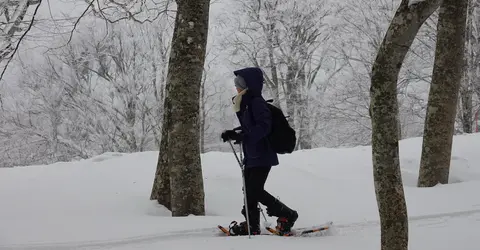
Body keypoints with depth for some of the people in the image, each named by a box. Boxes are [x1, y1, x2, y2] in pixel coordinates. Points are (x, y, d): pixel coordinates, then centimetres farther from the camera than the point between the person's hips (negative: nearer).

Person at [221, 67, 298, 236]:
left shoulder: (257, 103, -15)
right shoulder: (247, 104, 16)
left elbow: (263, 127, -26)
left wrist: (241, 136, -32)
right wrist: (234, 135, 6)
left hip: (262, 156, -10)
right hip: (252, 155, 10)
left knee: (255, 191, -10)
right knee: (249, 190, 11)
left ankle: (287, 215, 1)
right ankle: (251, 225, 18)